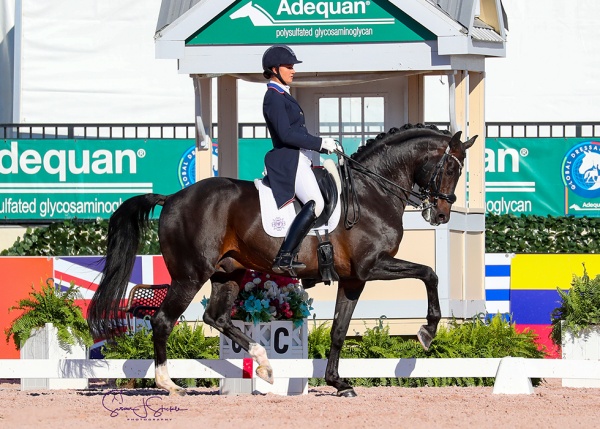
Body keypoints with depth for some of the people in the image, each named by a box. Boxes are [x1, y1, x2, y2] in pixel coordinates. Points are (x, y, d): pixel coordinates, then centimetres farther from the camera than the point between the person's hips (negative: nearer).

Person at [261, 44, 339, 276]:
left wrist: (324, 145, 18)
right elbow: (286, 134, -20)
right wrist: (320, 143, -18)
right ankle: (284, 258, -29)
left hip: (297, 159, 11)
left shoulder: (282, 96, 22)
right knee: (315, 203, -27)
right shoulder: (274, 98, -10)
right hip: (288, 160, -11)